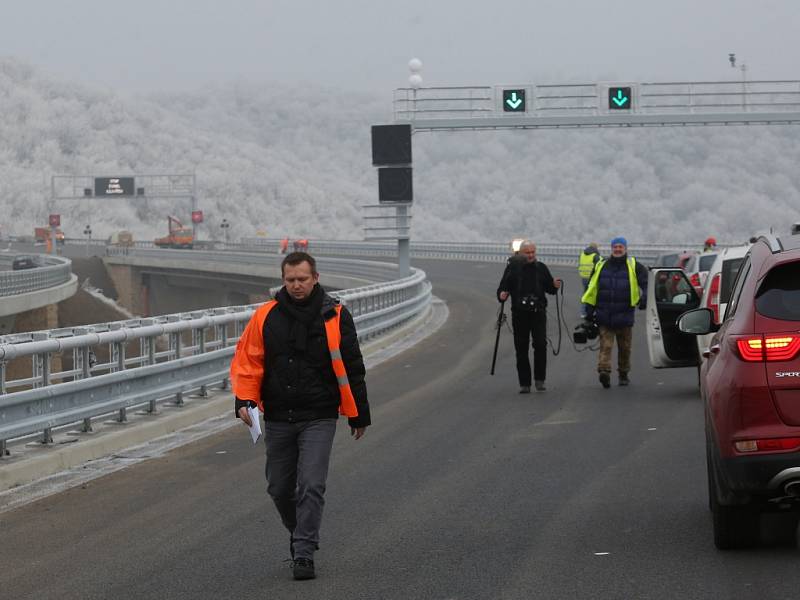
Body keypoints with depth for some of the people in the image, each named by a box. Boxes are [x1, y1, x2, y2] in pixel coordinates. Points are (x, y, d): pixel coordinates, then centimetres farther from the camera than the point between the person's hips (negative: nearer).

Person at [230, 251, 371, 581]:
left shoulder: (335, 317, -3)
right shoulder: (266, 316, 1)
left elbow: (352, 369, 2)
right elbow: (247, 360, 4)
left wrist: (358, 415, 5)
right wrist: (244, 399, -10)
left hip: (318, 419, -3)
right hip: (277, 419, 3)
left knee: (311, 486, -12)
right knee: (279, 488, 11)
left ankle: (303, 553, -7)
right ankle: (300, 534, 36)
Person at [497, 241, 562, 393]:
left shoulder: (541, 268, 9)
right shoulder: (513, 268, 4)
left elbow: (549, 288, 15)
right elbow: (503, 287, 5)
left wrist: (555, 286, -7)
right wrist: (502, 295, -16)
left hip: (538, 313, 0)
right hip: (519, 313, 0)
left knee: (540, 345, -13)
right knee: (521, 349, 2)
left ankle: (539, 379, 0)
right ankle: (524, 383, 10)